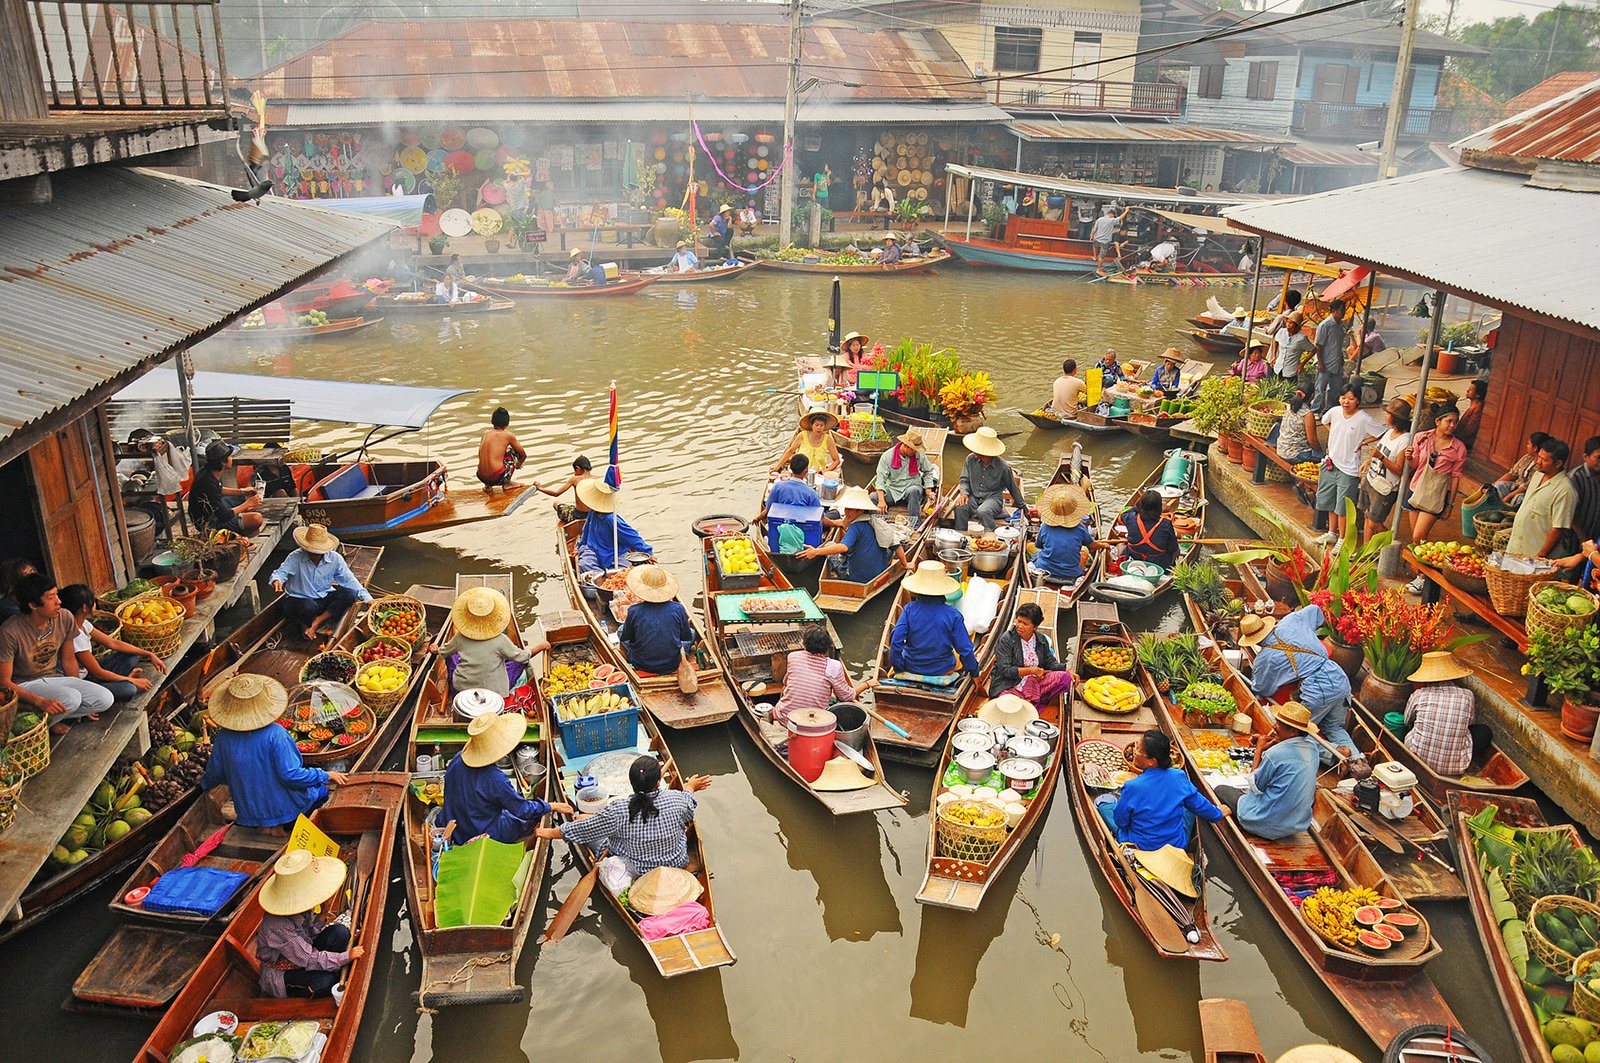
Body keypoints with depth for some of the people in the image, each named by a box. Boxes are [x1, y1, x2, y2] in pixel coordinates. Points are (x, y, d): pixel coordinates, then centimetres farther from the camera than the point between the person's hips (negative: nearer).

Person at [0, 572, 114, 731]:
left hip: (55, 678, 6)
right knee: (71, 698, -33)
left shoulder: (65, 618, -8)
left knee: (105, 699, -16)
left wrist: (80, 689, 12)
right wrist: (40, 701, -32)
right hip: (24, 687, -5)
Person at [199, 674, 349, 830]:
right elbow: (290, 774, -25)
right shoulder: (275, 734, -26)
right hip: (286, 808, -6)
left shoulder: (223, 738, -11)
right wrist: (326, 776, -12)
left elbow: (214, 774, 3)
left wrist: (203, 783, 27)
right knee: (321, 790, 22)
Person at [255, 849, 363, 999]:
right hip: (280, 973, -7)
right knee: (325, 982, -30)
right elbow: (309, 960, -31)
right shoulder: (280, 926, -38)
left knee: (341, 932, -15)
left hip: (303, 950, 7)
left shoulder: (301, 904, -17)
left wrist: (321, 918, -22)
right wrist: (347, 956, -27)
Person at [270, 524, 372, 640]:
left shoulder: (335, 559, -6)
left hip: (324, 598, 3)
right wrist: (277, 581, -44)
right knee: (309, 607, -39)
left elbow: (349, 580, -3)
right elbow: (281, 572, -17)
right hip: (299, 599, -3)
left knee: (349, 595, -22)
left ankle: (316, 622, -15)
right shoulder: (295, 557, -13)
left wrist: (367, 598, -11)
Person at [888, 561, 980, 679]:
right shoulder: (953, 615, -19)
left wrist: (897, 667, -8)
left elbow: (895, 641, -23)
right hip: (943, 669, -1)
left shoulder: (909, 610, -19)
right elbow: (965, 649, -15)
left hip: (912, 668, 1)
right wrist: (974, 673, 1)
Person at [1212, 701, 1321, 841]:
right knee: (1243, 791, 28)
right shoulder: (1311, 746, -4)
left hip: (1269, 827, -8)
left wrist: (1259, 750, -5)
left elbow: (1255, 786, -11)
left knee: (1220, 790, 11)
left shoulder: (1276, 753, -27)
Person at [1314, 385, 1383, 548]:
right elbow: (1325, 421, 22)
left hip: (1349, 468, -6)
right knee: (1330, 502, 17)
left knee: (1343, 506, 0)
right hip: (1331, 462, 6)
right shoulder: (1334, 412, -1)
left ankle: (1342, 539, 14)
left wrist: (1364, 441, -12)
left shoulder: (1364, 419, -16)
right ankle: (1332, 533, 34)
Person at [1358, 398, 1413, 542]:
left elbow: (1399, 470, -22)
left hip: (1384, 488, -8)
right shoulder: (1390, 432, 6)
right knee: (1367, 517, 13)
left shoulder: (1405, 440, -20)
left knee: (1374, 524, -4)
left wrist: (1381, 457, -31)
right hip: (1370, 480, 8)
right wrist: (1369, 460, 9)